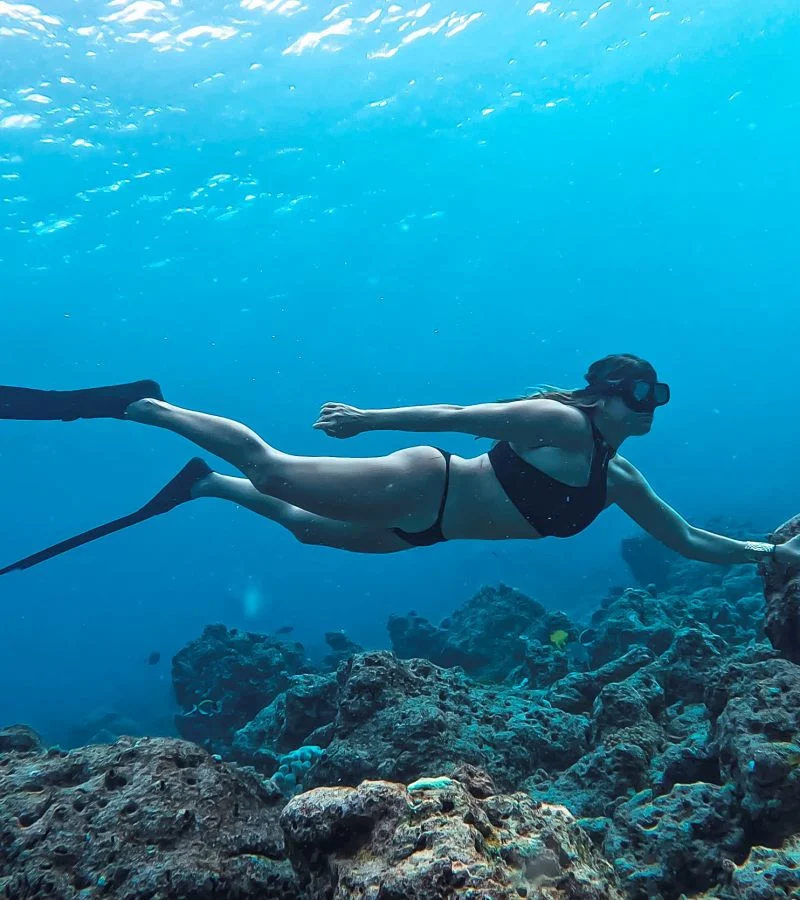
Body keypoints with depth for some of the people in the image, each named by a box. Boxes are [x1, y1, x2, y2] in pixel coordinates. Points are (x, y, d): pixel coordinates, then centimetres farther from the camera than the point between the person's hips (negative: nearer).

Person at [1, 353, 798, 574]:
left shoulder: (621, 480, 7)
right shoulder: (560, 421, -17)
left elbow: (687, 540, 15)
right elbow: (458, 416, -20)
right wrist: (368, 418, -23)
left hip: (423, 528, 8)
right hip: (418, 488, -8)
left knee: (306, 526, 21)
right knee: (274, 471, -5)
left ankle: (209, 487, 38)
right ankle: (137, 404, 9)